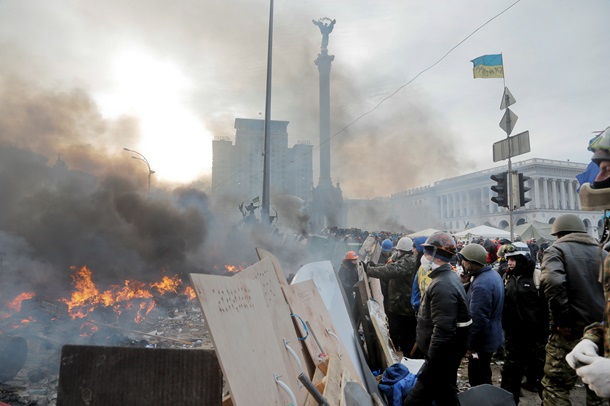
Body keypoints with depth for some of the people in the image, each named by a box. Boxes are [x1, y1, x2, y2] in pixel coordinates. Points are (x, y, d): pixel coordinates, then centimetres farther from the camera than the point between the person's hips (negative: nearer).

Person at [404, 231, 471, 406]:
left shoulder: (443, 285, -26)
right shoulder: (448, 277, 9)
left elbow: (443, 329, -30)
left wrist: (432, 359, -23)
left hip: (442, 355, -10)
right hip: (446, 352, 10)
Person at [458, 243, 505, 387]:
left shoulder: (481, 285, -29)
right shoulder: (493, 273, 3)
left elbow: (478, 320, -28)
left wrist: (470, 345, -20)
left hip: (481, 342, -10)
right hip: (491, 336, 10)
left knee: (478, 380, 5)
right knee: (484, 376, 24)